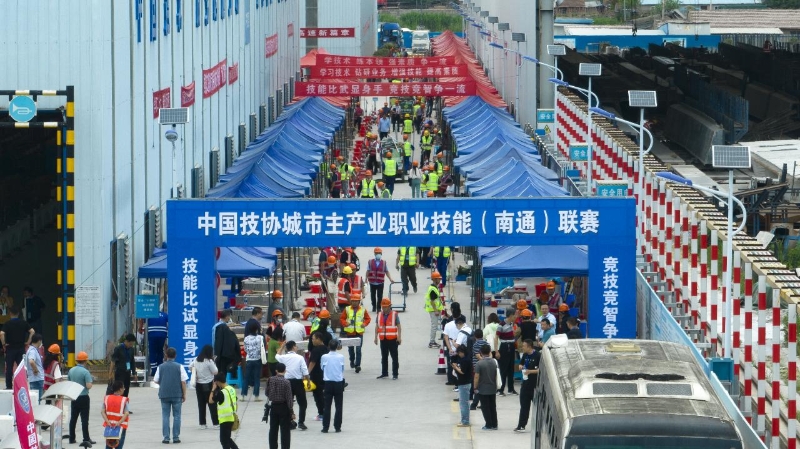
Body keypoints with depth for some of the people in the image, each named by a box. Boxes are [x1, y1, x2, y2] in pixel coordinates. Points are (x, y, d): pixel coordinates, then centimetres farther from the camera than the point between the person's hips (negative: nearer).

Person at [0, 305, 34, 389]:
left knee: (9, 368, 3)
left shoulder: (7, 323, -7)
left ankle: (8, 386, 3)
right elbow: (32, 331, -7)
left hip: (10, 348, -2)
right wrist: (28, 341, -1)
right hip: (21, 348, 2)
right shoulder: (23, 323, 1)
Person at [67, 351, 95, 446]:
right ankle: (86, 440, -7)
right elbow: (89, 386, -21)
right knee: (84, 419, -3)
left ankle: (72, 438, 18)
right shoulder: (85, 372, -17)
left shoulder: (71, 370, 2)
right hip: (83, 398, -5)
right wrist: (90, 382, -1)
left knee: (73, 418, 14)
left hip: (74, 398, 5)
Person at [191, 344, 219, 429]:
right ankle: (216, 423, 3)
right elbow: (215, 372, -10)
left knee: (201, 405, 9)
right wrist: (213, 361, -2)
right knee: (212, 404, 2)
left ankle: (202, 424, 10)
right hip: (208, 385, -5)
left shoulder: (196, 360, 2)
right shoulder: (209, 361, -16)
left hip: (198, 385, 5)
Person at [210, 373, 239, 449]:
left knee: (224, 439, 1)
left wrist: (213, 389, -3)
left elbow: (210, 400, -9)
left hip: (225, 419, -8)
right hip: (232, 418, 8)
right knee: (227, 438, 20)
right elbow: (236, 403, 13)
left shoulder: (221, 392, -19)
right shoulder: (232, 389, 6)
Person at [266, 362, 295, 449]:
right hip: (283, 407, -4)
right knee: (285, 431, 1)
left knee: (273, 430, 13)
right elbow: (289, 398, -14)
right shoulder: (286, 382, -15)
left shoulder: (270, 380, -4)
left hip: (274, 406, 4)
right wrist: (292, 412, -8)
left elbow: (267, 393, 7)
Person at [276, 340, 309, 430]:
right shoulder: (299, 358, -9)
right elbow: (305, 372, -9)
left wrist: (282, 347, 28)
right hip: (298, 382, -2)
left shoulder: (284, 357, -2)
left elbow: (277, 356, 23)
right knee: (302, 403, 7)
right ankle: (301, 422, -2)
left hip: (288, 382, 2)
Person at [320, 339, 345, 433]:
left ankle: (325, 427, 2)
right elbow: (343, 369, 5)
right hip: (339, 383, 0)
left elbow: (322, 368, 6)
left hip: (328, 383, 0)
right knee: (338, 406, 6)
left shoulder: (324, 357, -6)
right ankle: (337, 427, 5)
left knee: (327, 406, 4)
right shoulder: (341, 357, -5)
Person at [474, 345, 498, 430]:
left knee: (485, 407, 3)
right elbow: (496, 375, 11)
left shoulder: (479, 363, -16)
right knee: (493, 407, 12)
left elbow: (477, 377, -16)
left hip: (483, 389, -5)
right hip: (492, 388, 5)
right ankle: (494, 425, 14)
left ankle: (489, 425, 3)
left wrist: (475, 387, -5)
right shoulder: (494, 362, 1)